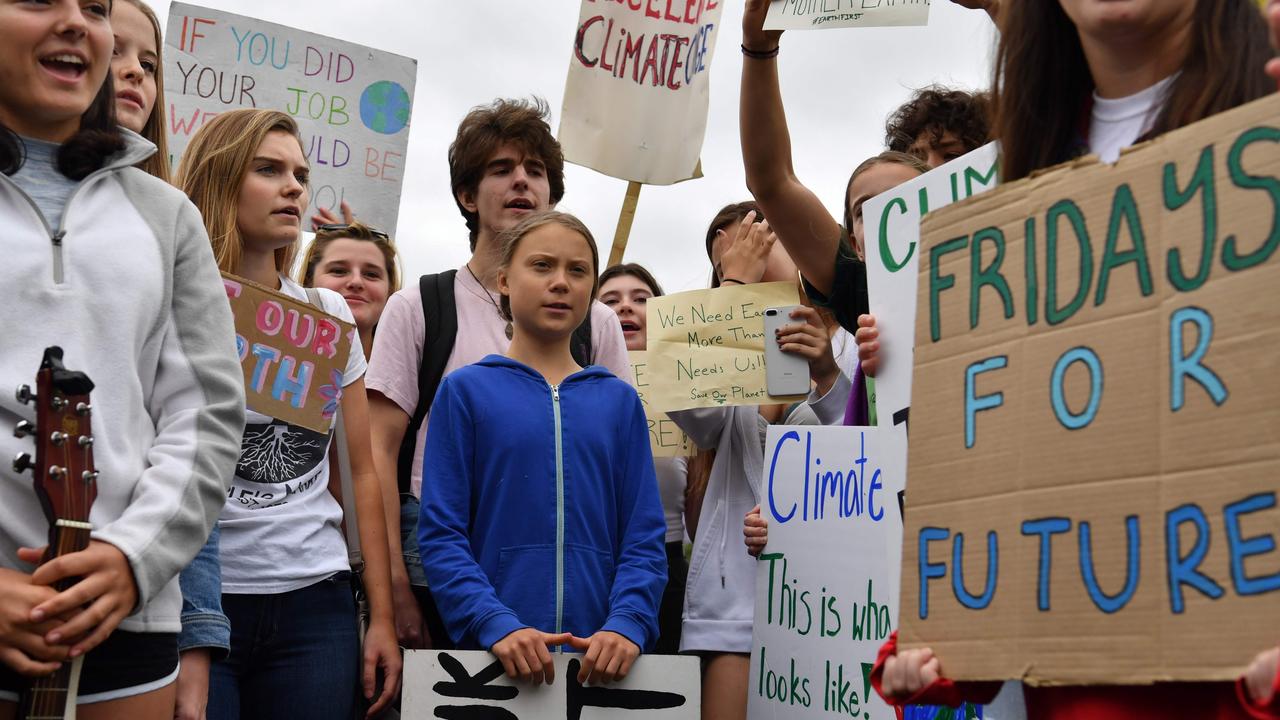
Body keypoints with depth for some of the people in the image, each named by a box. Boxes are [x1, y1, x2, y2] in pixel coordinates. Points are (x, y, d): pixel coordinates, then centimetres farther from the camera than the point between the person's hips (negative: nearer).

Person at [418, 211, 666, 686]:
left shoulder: (619, 401, 8)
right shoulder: (465, 391, 2)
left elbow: (644, 536, 3)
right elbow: (441, 534, -5)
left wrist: (627, 624, -14)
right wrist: (497, 625, -18)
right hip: (492, 653, -2)